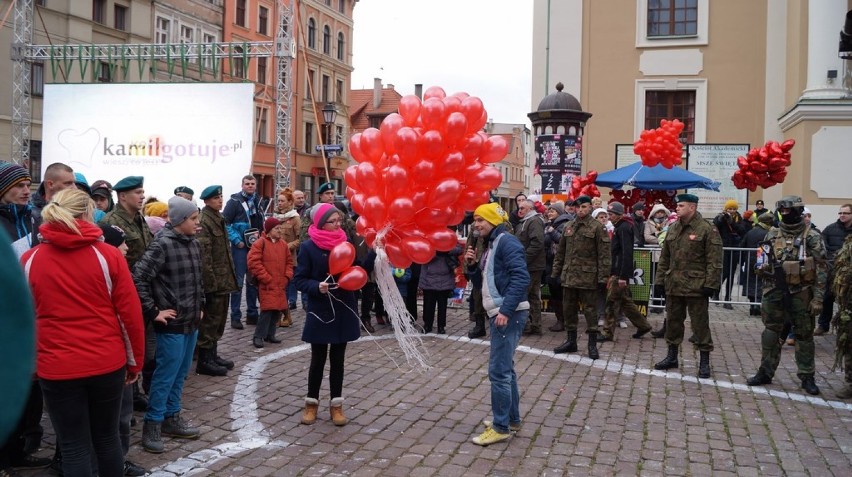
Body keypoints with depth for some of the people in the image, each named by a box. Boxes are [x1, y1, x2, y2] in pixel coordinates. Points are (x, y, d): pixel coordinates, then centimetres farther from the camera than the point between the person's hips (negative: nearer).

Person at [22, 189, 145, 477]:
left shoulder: (29, 261, -1)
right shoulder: (108, 255, -6)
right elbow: (130, 313, -4)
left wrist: (29, 364, 15)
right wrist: (135, 361, 6)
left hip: (56, 368, 0)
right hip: (107, 363, 0)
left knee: (74, 447, 8)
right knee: (107, 438, 17)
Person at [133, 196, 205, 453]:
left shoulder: (193, 244, 7)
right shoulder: (162, 244, -16)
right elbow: (138, 278, -21)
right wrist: (153, 312, -18)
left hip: (191, 321, 7)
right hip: (172, 322, -7)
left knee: (180, 374, 16)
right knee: (166, 374, 0)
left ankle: (171, 418, 29)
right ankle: (152, 425, 12)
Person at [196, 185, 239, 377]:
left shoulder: (219, 219, 15)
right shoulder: (203, 222, -15)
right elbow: (203, 255, -21)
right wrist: (210, 281, -23)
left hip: (223, 279, 9)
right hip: (213, 280, -9)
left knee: (219, 320, 16)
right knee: (210, 320, -3)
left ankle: (212, 355, 27)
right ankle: (204, 360, 5)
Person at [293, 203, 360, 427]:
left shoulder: (346, 243, 1)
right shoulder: (308, 247, -9)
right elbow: (299, 279, -7)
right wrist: (317, 287, -24)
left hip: (343, 309, 3)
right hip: (319, 310, -3)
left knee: (337, 358, 11)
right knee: (318, 359, 8)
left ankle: (336, 405, 21)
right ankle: (311, 403, 23)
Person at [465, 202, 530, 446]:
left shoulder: (506, 241, -13)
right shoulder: (491, 245, 17)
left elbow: (520, 278, -24)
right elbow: (485, 279, 21)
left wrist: (506, 310, -28)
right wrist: (472, 265, 4)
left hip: (508, 315, -11)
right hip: (498, 313, 11)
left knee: (498, 371, -9)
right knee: (505, 367, 17)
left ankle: (501, 427, -2)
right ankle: (512, 419, 27)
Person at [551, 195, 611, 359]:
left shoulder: (597, 228, -5)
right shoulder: (568, 227, 11)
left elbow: (603, 255, -9)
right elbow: (561, 251, 16)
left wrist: (603, 277, -13)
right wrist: (555, 271, 11)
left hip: (588, 277, -5)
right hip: (569, 275, 6)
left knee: (589, 310, 1)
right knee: (568, 309, 11)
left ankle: (592, 344, 11)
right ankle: (571, 341, 23)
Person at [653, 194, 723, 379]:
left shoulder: (707, 230, -9)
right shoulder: (672, 229, 10)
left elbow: (714, 261, -12)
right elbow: (664, 258, 16)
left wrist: (710, 285, -16)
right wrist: (660, 280, 11)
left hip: (696, 286, -6)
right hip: (673, 285, 6)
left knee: (700, 324, 1)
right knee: (672, 321, 14)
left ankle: (704, 361, 11)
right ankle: (672, 356, 27)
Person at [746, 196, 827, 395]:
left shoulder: (811, 237, -7)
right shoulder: (772, 234, 5)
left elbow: (820, 269, -7)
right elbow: (765, 260, 18)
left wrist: (818, 298, -12)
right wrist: (762, 268, -5)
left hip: (801, 294, -3)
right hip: (774, 291, 4)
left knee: (804, 334, 6)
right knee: (770, 332, 9)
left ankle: (807, 377, 16)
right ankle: (765, 372, 19)